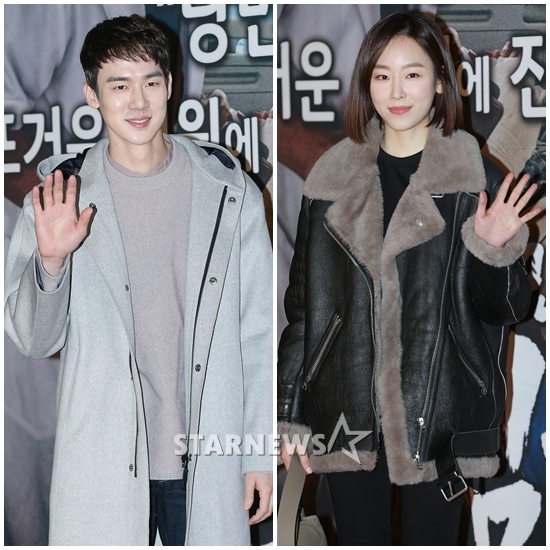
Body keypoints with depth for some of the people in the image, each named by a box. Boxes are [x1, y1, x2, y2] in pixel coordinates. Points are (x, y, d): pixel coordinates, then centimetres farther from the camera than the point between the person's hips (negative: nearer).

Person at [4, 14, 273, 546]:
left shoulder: (230, 193, -2)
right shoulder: (59, 199, -3)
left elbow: (256, 334, 2)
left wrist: (260, 452, 2)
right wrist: (51, 261, -19)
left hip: (207, 459, 1)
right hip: (100, 461, 0)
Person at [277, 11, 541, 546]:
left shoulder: (477, 180, -2)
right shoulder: (333, 178, 4)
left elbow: (503, 309, 1)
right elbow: (305, 302, 8)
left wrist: (493, 251, -19)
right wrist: (291, 413, 6)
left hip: (438, 410, -2)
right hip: (348, 411, 2)